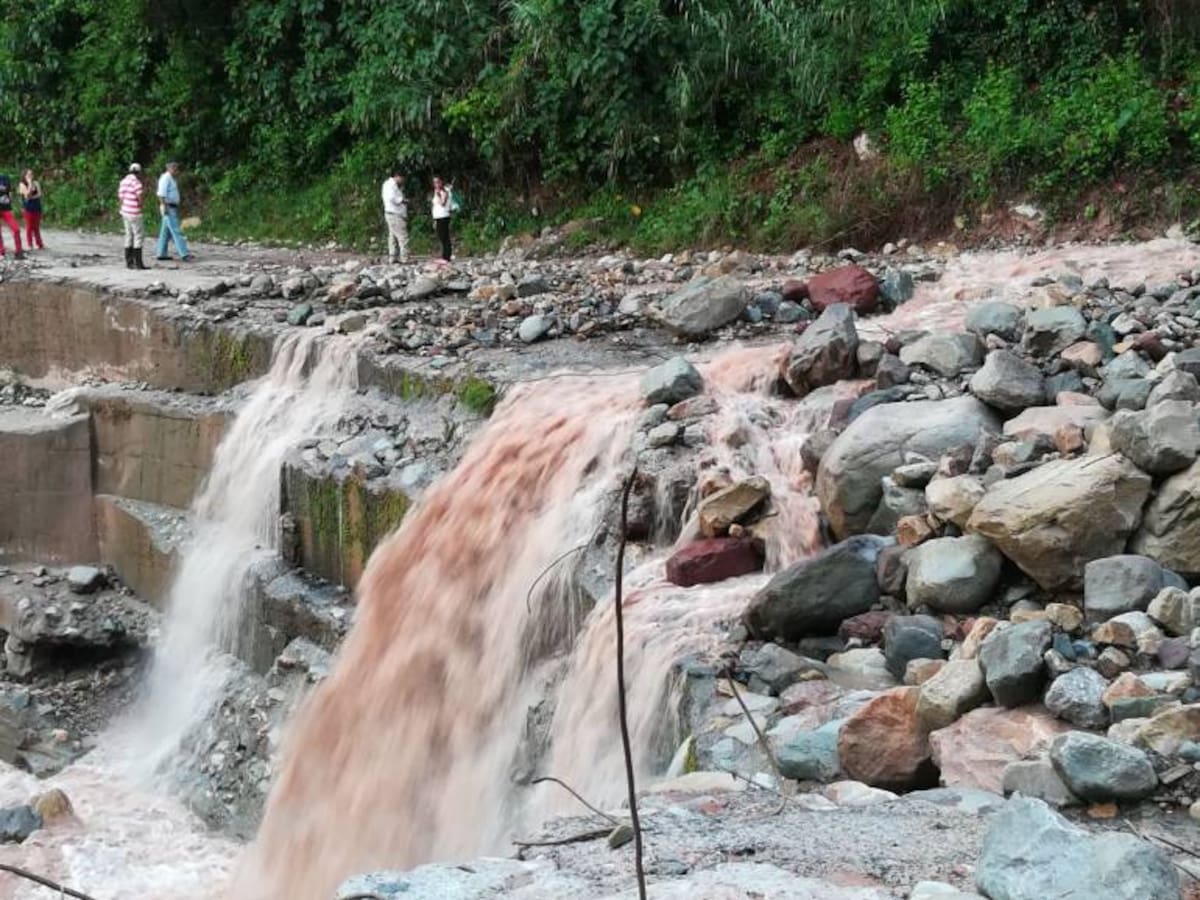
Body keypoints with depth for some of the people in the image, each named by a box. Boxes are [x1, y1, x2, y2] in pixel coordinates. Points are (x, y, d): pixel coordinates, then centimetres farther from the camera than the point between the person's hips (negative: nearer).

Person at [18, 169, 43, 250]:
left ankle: (40, 244, 12)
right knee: (29, 226, -1)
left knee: (37, 227, 8)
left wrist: (32, 197, -16)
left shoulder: (36, 183, 7)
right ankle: (30, 245, 5)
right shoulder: (22, 184, -4)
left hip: (37, 207, 4)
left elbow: (39, 194, -2)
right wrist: (30, 183, -16)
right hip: (27, 208, -4)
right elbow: (27, 194, -18)